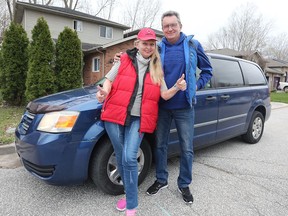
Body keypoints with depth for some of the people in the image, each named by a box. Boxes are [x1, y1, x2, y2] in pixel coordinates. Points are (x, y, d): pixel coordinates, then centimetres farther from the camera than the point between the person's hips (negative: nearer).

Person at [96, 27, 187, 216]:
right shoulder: (125, 60, 6)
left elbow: (164, 95, 7)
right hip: (115, 116, 1)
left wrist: (177, 88, -14)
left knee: (129, 159, -14)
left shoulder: (157, 69, 10)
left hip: (138, 119, 0)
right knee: (121, 158, 9)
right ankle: (130, 193, 32)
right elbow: (109, 80, 7)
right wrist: (104, 91, -15)